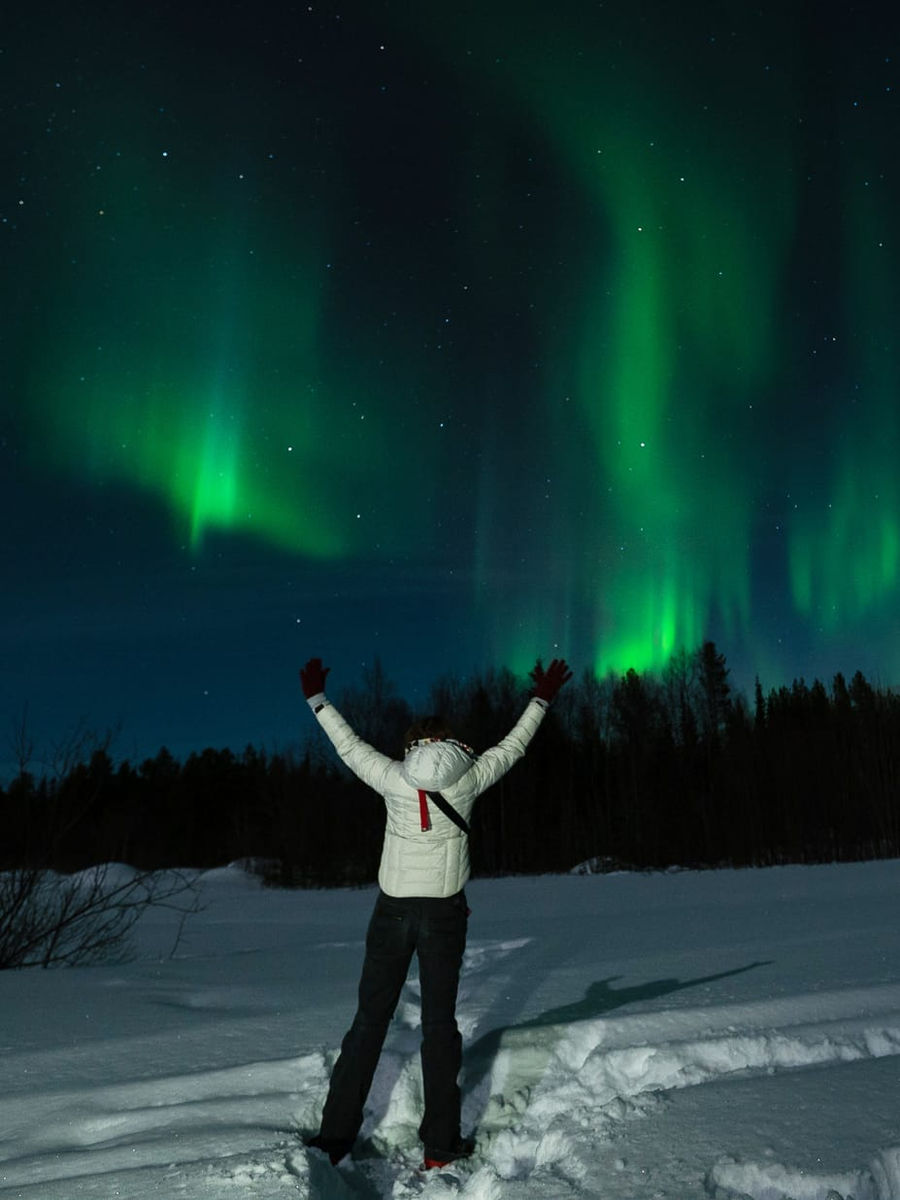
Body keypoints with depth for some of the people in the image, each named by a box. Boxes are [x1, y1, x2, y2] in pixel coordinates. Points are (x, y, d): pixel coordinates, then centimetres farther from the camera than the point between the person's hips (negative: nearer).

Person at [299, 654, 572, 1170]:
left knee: (370, 1021, 9)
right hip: (444, 914, -1)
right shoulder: (467, 780, -5)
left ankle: (336, 1134, 13)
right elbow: (512, 746, 7)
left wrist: (317, 698, 19)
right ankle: (441, 1143, 12)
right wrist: (541, 700, 21)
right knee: (440, 1023, 8)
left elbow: (349, 745, 7)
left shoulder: (394, 780, -4)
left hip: (392, 910, 1)